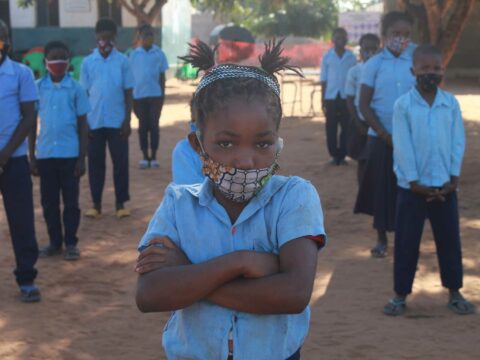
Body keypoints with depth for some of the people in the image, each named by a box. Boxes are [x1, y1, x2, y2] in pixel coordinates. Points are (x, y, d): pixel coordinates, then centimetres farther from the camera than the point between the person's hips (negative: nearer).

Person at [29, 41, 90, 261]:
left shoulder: (76, 89, -2)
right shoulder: (37, 87, 2)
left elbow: (82, 125, 1)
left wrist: (82, 158, -2)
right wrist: (31, 156, 5)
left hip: (70, 154, -2)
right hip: (45, 154, 2)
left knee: (71, 201, 4)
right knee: (49, 201, 9)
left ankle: (71, 243, 14)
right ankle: (55, 242, 21)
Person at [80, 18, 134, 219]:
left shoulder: (123, 61, -1)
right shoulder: (87, 63, 2)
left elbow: (128, 92, 1)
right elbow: (83, 93, 5)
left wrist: (127, 120, -3)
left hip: (117, 121, -1)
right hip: (94, 122, 1)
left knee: (121, 162, 3)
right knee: (95, 163, 7)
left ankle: (121, 204, 12)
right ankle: (96, 204, 16)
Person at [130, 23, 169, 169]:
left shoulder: (159, 53, 1)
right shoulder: (134, 54, 3)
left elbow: (162, 76, 5)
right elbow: (131, 77, 7)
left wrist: (162, 96, 3)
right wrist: (131, 98, 5)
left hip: (155, 95, -1)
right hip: (139, 95, 1)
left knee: (154, 125, 2)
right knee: (143, 126, 6)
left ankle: (153, 156, 10)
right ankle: (145, 156, 12)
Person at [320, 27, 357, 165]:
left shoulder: (351, 57, 3)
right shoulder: (327, 56, 4)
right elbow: (323, 80, 6)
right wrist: (322, 100, 2)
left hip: (347, 97, 0)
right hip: (331, 97, 0)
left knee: (346, 127, 1)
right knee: (331, 127, 2)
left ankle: (342, 155, 10)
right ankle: (334, 155, 10)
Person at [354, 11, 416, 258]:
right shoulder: (373, 65, -4)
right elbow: (364, 105, -6)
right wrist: (386, 136, -11)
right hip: (380, 138, -1)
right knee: (381, 188, 4)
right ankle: (381, 239, 15)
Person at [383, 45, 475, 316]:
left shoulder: (451, 103, 1)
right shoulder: (403, 105, -7)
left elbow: (458, 142, 3)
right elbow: (402, 147, -8)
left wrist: (454, 178, -4)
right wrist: (415, 183, -11)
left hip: (445, 185, 2)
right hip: (412, 186, -2)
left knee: (450, 240, 10)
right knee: (406, 242, 5)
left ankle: (455, 292, 22)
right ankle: (401, 294, 16)